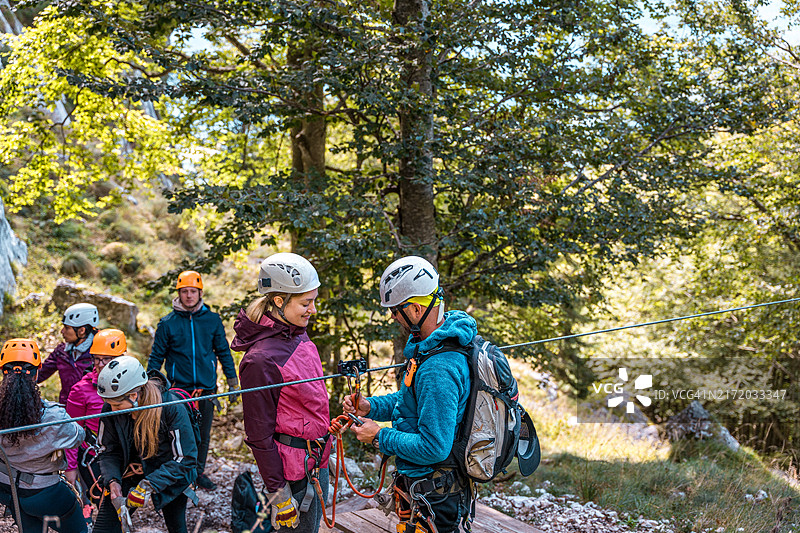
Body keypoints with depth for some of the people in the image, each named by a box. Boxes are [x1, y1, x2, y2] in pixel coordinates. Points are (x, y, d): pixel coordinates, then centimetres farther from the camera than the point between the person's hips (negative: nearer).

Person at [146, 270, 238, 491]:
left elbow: (224, 352, 11)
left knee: (203, 435, 11)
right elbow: (157, 356, 6)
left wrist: (233, 382, 9)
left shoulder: (212, 320, 3)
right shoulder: (168, 323, 0)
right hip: (178, 388, -2)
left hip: (206, 388, 2)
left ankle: (199, 472, 27)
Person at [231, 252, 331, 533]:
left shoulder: (298, 335, 2)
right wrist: (278, 492, -17)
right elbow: (259, 435, -20)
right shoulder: (261, 360, -25)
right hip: (294, 470, -9)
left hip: (317, 458, 9)